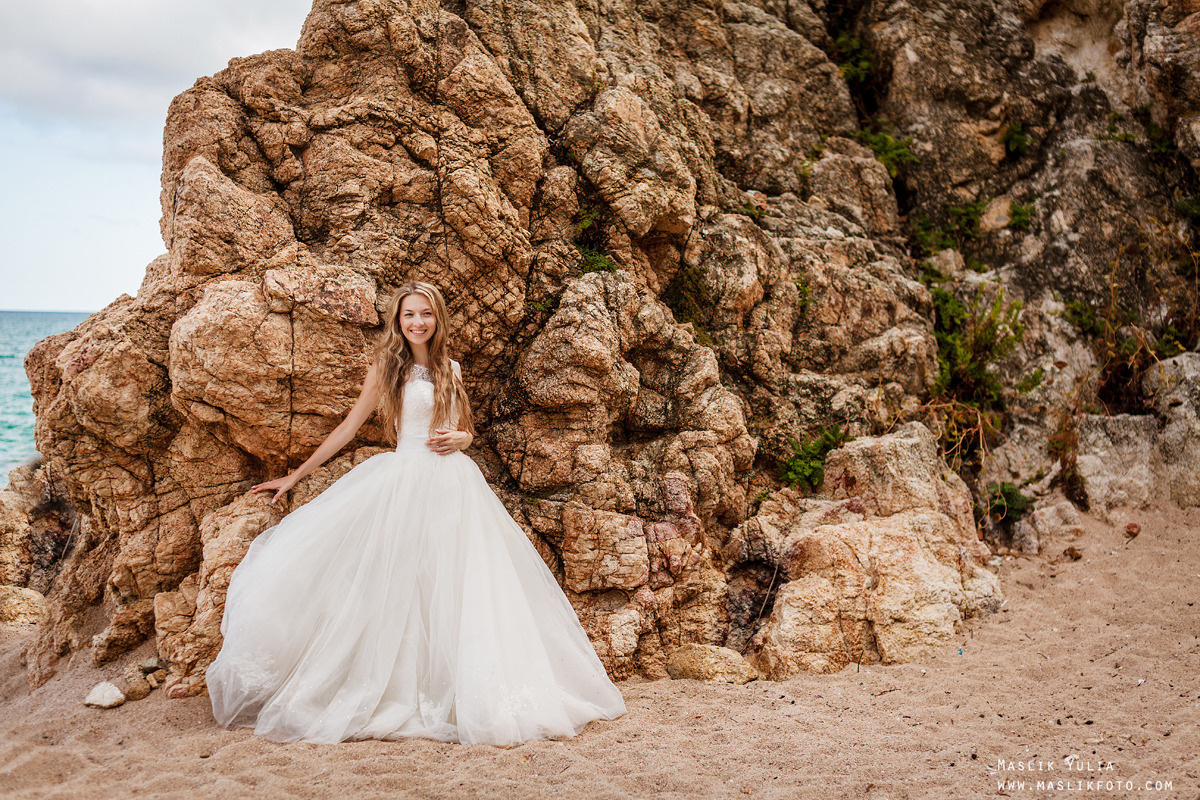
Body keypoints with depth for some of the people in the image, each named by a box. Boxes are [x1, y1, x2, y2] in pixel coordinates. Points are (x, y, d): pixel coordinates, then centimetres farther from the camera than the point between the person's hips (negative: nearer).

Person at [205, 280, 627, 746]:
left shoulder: (451, 370, 14)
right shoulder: (387, 369, 5)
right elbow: (348, 428, 6)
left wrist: (460, 437, -3)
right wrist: (295, 477, 5)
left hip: (454, 483, 3)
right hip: (404, 481, -3)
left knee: (457, 583, 0)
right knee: (400, 583, -6)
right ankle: (401, 692, 4)